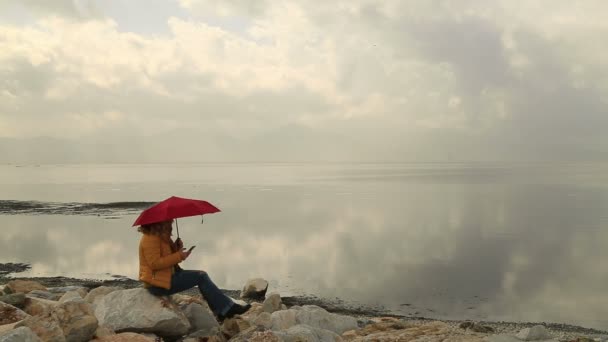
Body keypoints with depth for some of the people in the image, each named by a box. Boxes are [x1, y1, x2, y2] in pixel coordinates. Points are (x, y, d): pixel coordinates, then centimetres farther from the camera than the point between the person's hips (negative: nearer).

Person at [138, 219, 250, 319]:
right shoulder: (150, 238, -18)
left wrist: (176, 248, -1)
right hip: (158, 284, -11)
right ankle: (228, 308, -7)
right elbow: (155, 263, -26)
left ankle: (222, 312, -1)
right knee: (201, 277, -12)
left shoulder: (161, 237, 15)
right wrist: (178, 256, -23)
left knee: (201, 275, 4)